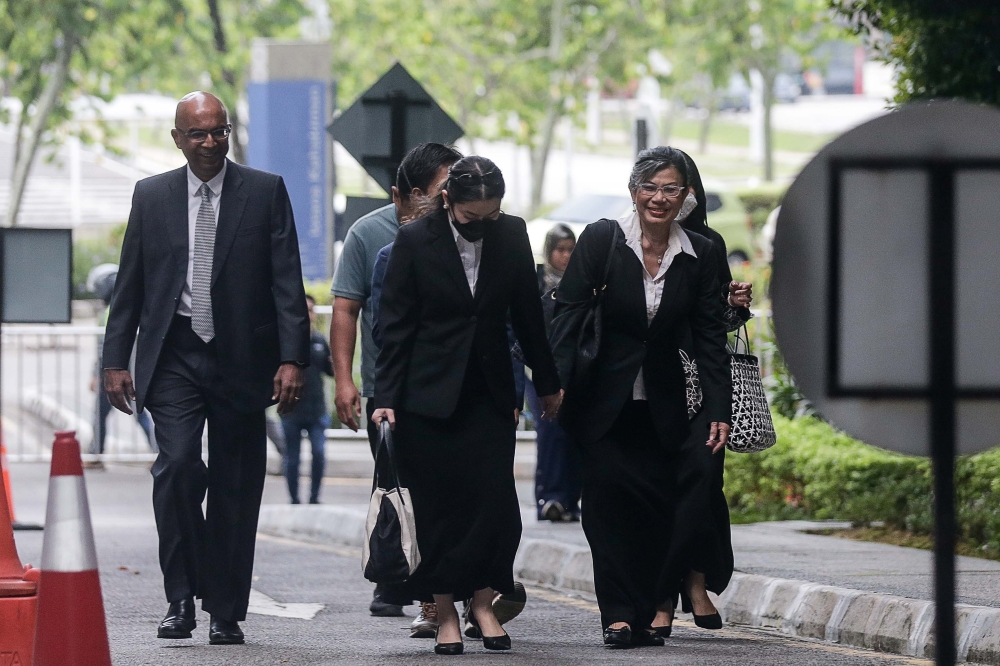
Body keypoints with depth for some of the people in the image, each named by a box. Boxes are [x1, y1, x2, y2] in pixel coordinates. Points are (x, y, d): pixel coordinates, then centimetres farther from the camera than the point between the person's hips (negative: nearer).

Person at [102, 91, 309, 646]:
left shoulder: (265, 192, 4)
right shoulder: (151, 195, 8)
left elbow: (287, 283, 0)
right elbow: (129, 285, 11)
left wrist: (292, 359, -8)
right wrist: (115, 359, 4)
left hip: (240, 359, 0)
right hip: (175, 358, 0)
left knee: (235, 489, 3)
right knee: (177, 465, -18)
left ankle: (226, 613, 12)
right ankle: (181, 599, -9)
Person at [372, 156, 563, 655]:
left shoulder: (511, 235, 0)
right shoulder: (415, 241, -8)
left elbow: (527, 313, 11)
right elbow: (396, 325, -5)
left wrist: (547, 383, 17)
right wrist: (386, 398, -10)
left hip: (489, 393, 3)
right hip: (430, 394, -2)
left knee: (497, 503, -7)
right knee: (439, 506, -1)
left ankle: (482, 601, 6)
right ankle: (445, 614, 7)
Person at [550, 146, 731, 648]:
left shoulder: (699, 256, 1)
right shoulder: (600, 240, -6)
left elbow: (709, 338, 3)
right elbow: (568, 314, -8)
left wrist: (719, 411, -3)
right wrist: (557, 384, -19)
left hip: (661, 407, 2)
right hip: (602, 397, -2)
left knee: (656, 506, -2)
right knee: (608, 493, -12)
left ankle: (644, 615, 7)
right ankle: (620, 614, -9)